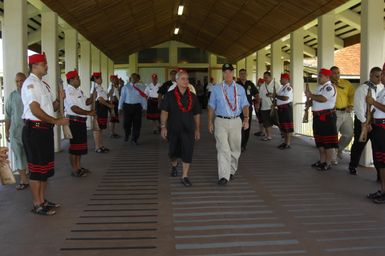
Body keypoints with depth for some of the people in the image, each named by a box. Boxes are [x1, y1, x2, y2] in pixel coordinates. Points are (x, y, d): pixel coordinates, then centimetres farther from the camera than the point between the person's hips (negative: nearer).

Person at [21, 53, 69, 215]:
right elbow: (35, 110, -21)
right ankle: (37, 205, 8)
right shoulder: (30, 83, -12)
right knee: (36, 168, -2)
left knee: (46, 167, 15)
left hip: (46, 129, 10)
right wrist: (57, 121, -19)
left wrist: (58, 100, 1)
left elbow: (50, 108, 19)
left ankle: (42, 200, 27)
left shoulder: (42, 84, 18)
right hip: (35, 129, -10)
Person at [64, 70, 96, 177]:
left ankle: (78, 167, 28)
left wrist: (92, 97, 4)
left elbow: (86, 102, 21)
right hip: (74, 121, -10)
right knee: (74, 145, -2)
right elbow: (74, 108, -24)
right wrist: (89, 113, -22)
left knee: (81, 145, 17)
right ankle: (74, 170, 6)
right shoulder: (69, 91, -15)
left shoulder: (78, 90, 15)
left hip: (81, 121, 10)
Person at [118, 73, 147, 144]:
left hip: (137, 106, 0)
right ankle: (126, 135, 36)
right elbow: (122, 97, 5)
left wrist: (144, 107, -2)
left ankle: (134, 139, 16)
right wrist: (120, 107, 3)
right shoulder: (126, 87, 5)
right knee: (127, 123, 5)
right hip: (127, 106, 0)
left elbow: (143, 98, 2)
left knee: (137, 124, 2)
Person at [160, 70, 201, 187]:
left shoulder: (192, 97, 5)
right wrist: (163, 127, -11)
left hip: (188, 129, 1)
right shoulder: (170, 95, -3)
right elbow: (164, 112, -5)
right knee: (173, 151, 14)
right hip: (173, 129, -1)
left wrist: (197, 130, 8)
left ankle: (185, 177, 3)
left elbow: (196, 114, 8)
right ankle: (174, 165, 45)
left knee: (188, 152, -5)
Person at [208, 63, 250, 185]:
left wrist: (246, 118, -9)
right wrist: (210, 122, 3)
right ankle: (223, 176, -14)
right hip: (220, 122, -2)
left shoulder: (240, 89, 9)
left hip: (236, 121, 2)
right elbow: (211, 107, 8)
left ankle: (231, 171, 31)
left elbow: (245, 105, 6)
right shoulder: (216, 89, 6)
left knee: (235, 149, 11)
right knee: (223, 149, -12)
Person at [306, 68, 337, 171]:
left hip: (327, 116, -10)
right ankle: (322, 161, 26)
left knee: (328, 140, -4)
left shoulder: (329, 87, -13)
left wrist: (311, 95, -16)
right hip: (318, 116, 10)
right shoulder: (320, 87, 18)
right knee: (319, 139, 15)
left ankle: (328, 163, 1)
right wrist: (311, 99, 5)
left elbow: (323, 99, -28)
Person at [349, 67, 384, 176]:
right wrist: (364, 122, -16)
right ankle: (352, 167, 29)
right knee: (359, 145, 10)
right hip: (363, 120, -4)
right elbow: (359, 107, -13)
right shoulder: (362, 89, -10)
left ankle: (380, 173, 10)